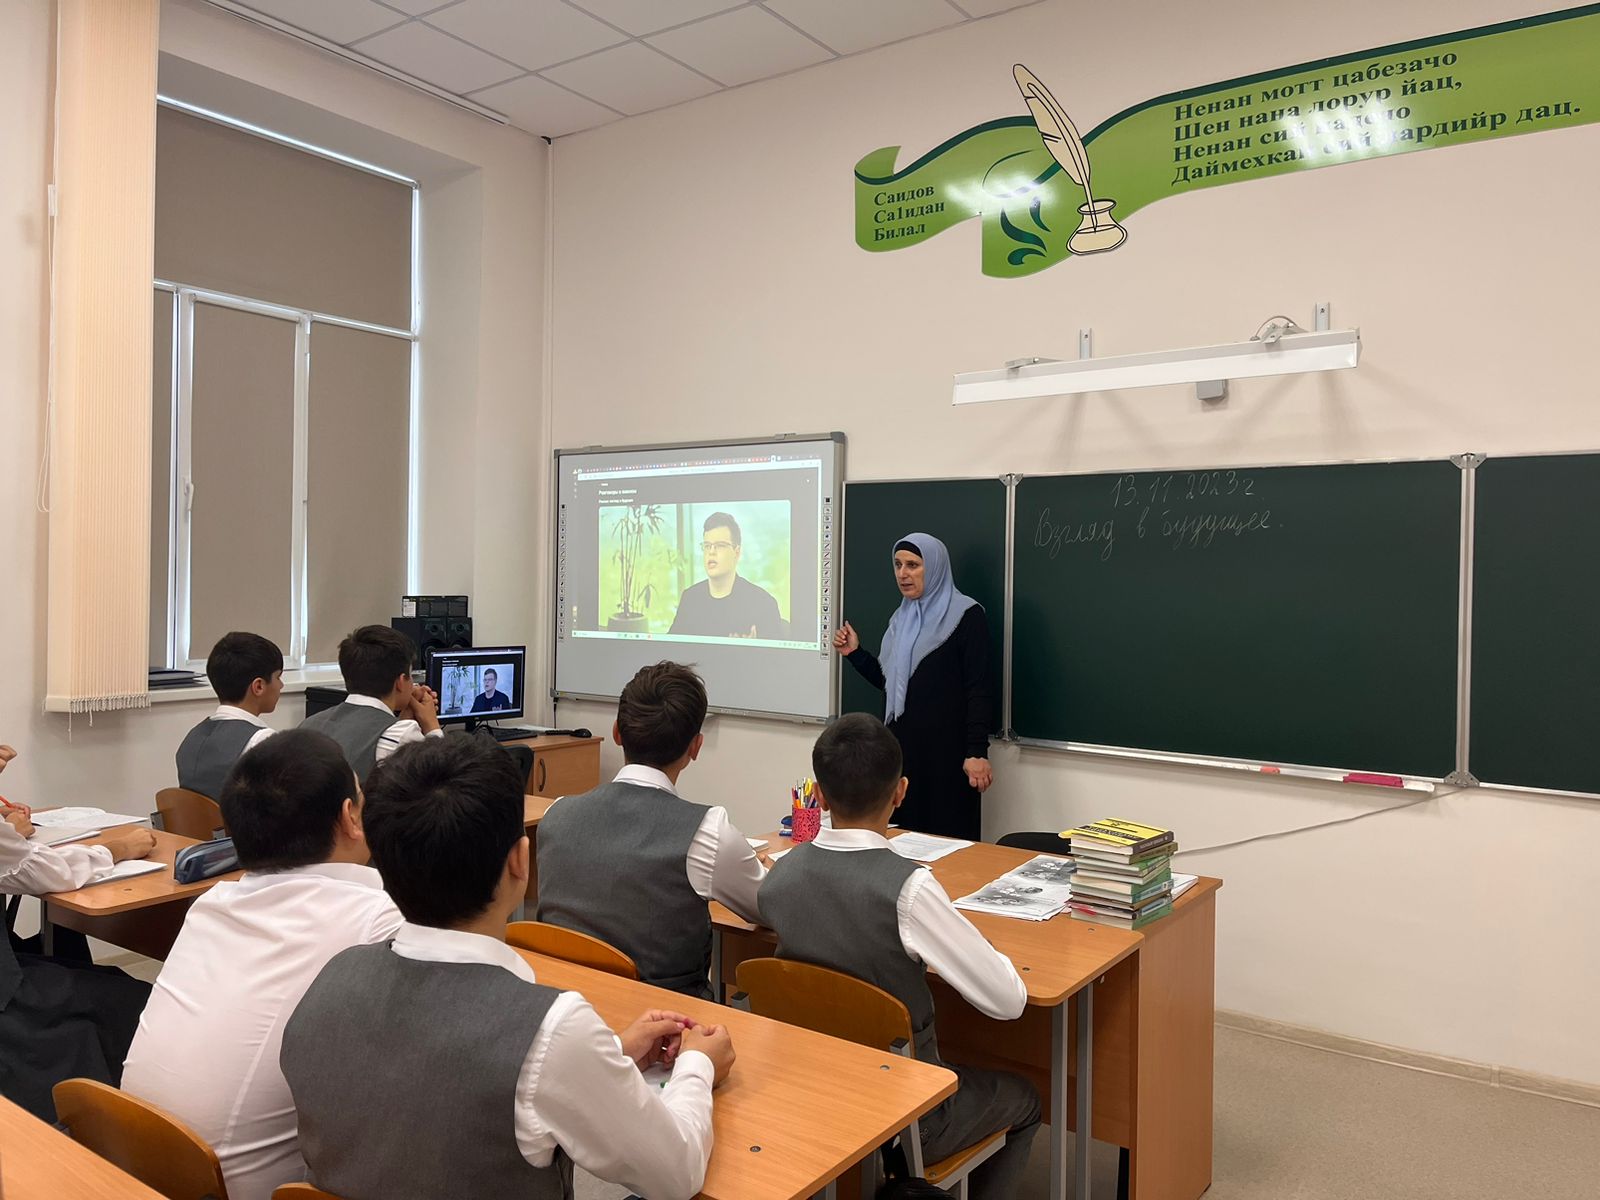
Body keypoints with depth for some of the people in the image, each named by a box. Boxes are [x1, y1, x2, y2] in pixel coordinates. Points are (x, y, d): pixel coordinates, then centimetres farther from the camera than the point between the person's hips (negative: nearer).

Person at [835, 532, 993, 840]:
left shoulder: (966, 616, -7)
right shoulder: (902, 617, 15)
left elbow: (978, 689, -12)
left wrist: (977, 752, -18)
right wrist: (855, 653, 8)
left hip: (947, 745, -7)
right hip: (903, 742, 7)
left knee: (948, 837, -2)